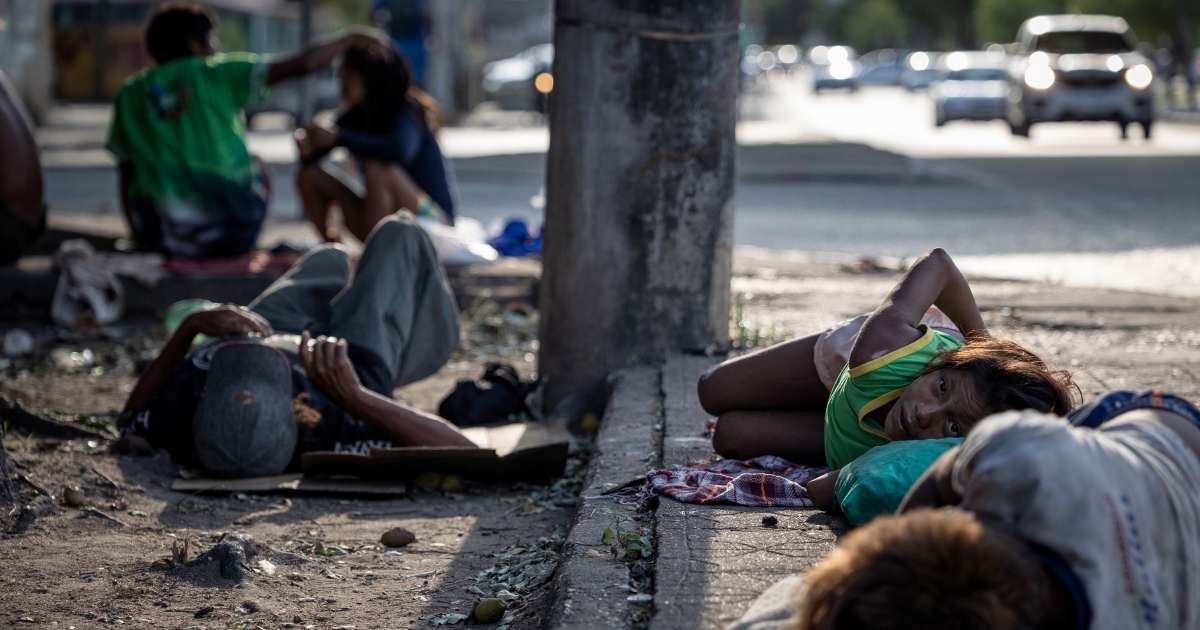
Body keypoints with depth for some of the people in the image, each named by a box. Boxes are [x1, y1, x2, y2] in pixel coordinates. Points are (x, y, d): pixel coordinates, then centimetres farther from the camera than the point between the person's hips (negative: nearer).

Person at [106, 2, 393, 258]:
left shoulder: (129, 93, 9)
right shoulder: (215, 73, 1)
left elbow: (127, 175, 11)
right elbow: (301, 64, -4)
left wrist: (139, 238, 22)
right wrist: (352, 38, 10)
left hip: (159, 238, 2)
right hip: (229, 234, -2)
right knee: (254, 165, 28)